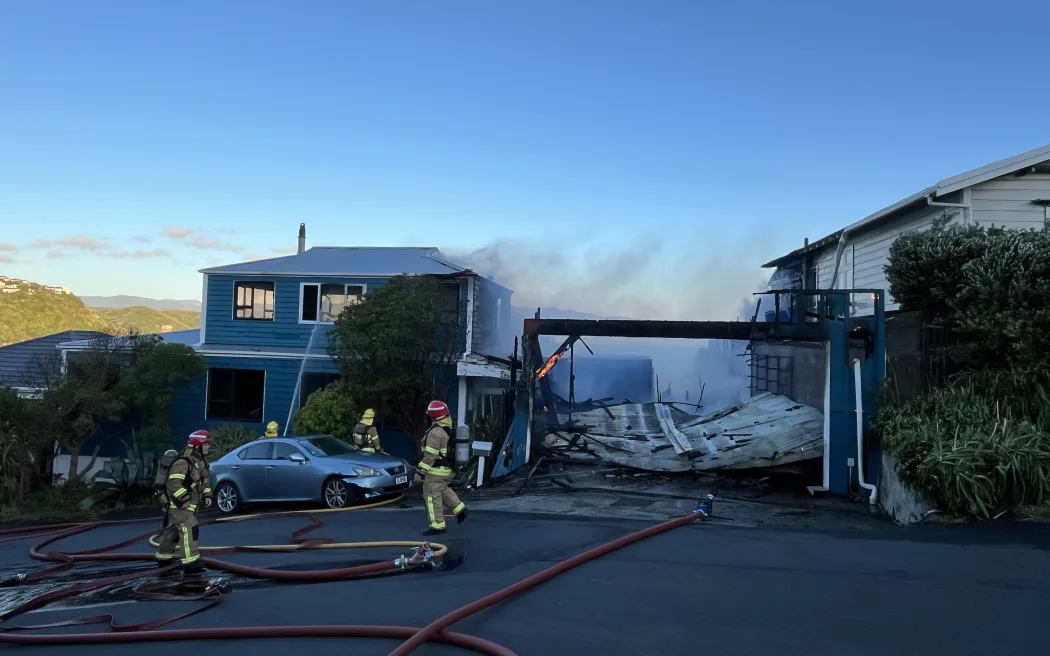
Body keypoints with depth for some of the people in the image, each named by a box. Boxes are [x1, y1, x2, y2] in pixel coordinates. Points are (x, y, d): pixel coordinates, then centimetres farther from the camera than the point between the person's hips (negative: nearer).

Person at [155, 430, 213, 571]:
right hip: (179, 504, -10)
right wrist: (185, 498, -28)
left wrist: (207, 495, 8)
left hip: (189, 504, 10)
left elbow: (206, 480, 21)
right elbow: (174, 484, -27)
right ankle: (190, 561, -15)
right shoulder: (183, 463, -21)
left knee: (173, 531, 19)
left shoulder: (201, 462, 10)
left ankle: (163, 557, 31)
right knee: (189, 529, -16)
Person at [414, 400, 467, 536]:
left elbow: (430, 456, -23)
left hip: (437, 471, -9)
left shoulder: (436, 432, -21)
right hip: (449, 469, 9)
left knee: (432, 497, 0)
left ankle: (437, 526, 5)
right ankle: (460, 509, 21)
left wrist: (420, 472, -18)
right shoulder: (450, 428, 7)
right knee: (443, 491, 27)